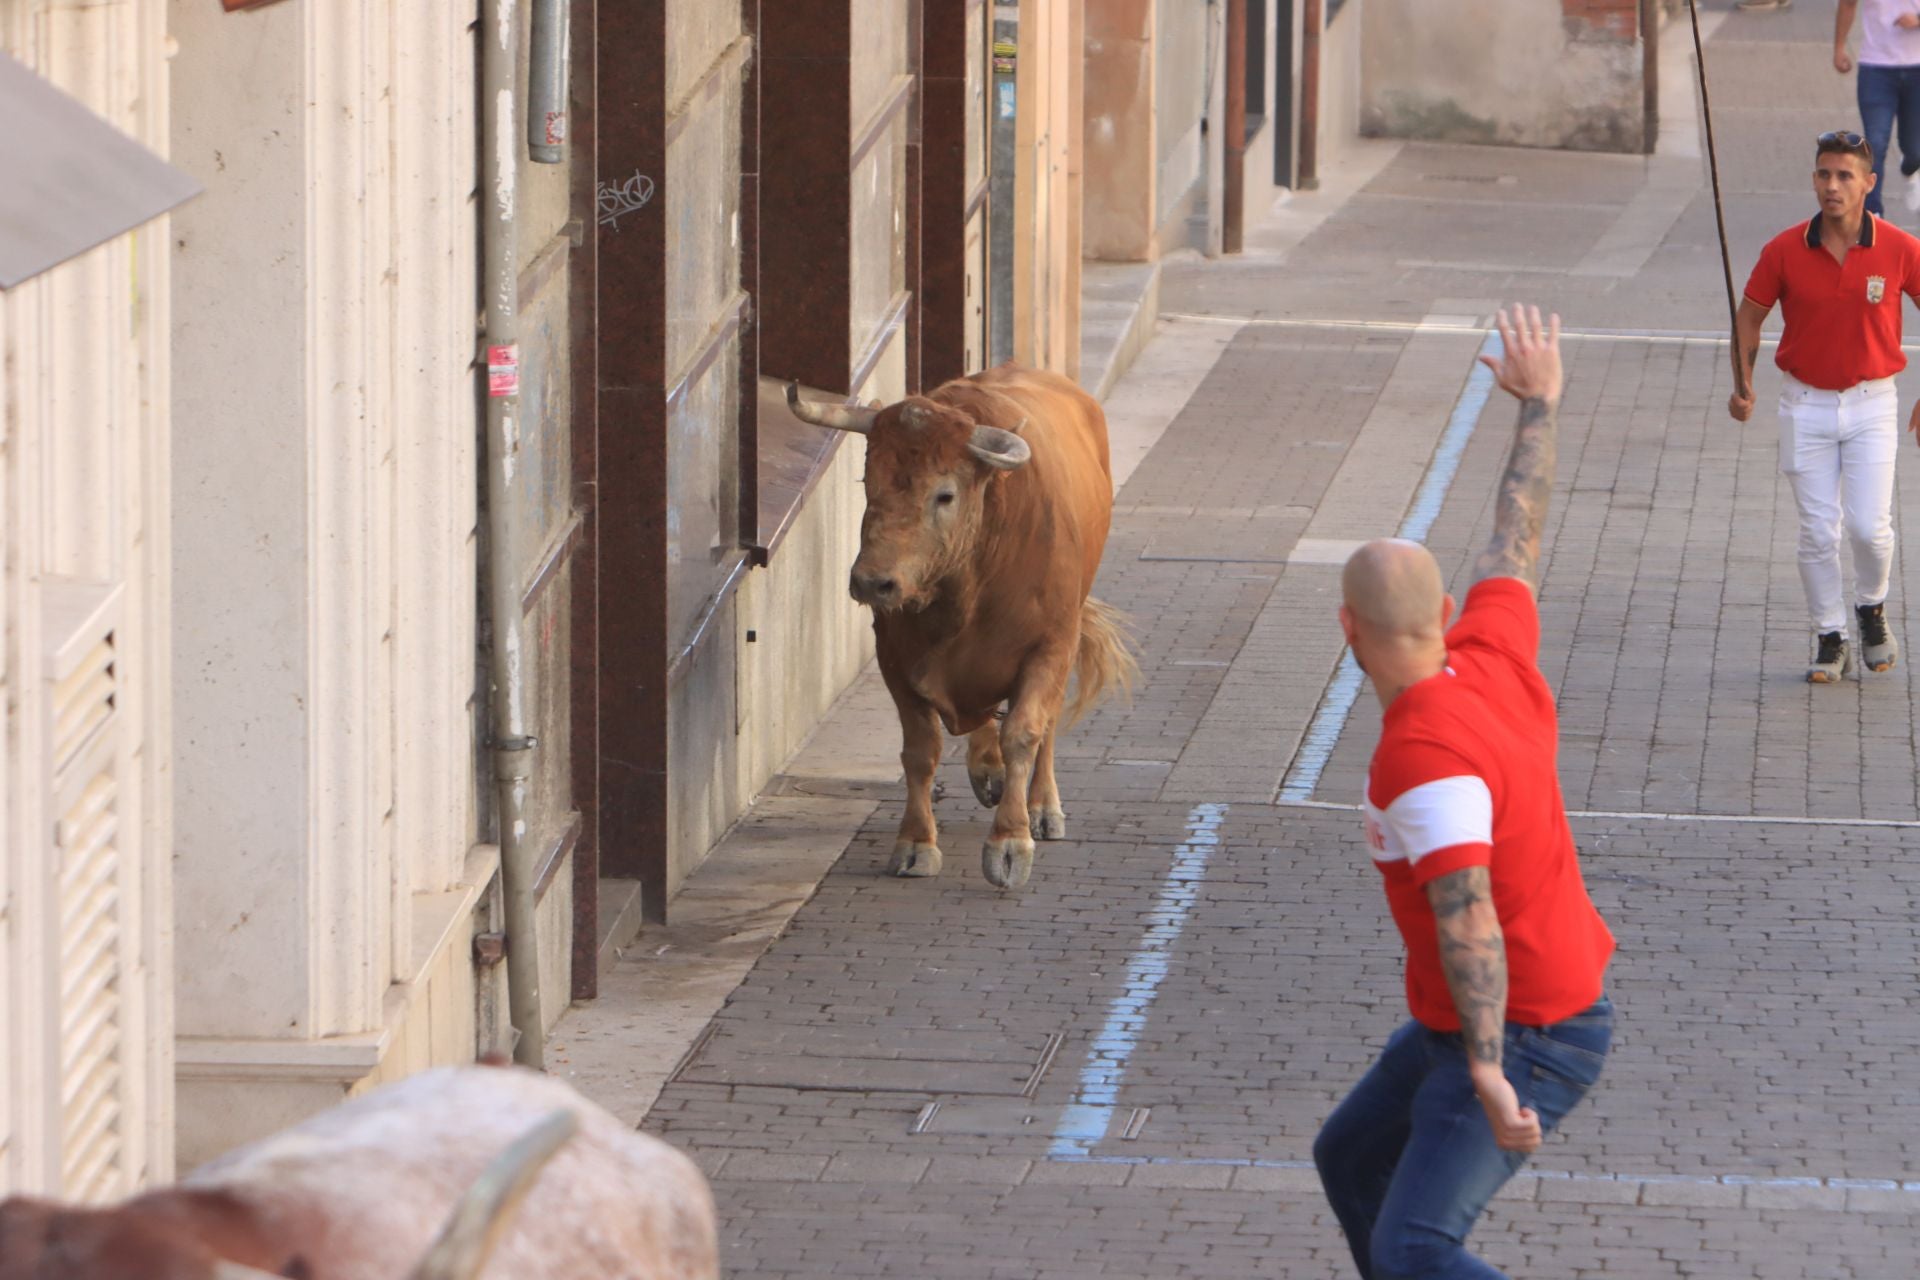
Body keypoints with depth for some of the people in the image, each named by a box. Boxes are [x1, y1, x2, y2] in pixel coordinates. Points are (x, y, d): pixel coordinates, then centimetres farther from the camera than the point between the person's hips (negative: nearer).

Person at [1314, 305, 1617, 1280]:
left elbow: (1467, 917, -37)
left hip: (1524, 1035, -10)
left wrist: (1487, 1073, -45)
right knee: (1351, 1162, 25)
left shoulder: (1425, 758, -27)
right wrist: (1538, 405, 31)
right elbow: (1516, 539, 16)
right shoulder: (1493, 653, -2)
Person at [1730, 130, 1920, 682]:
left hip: (1871, 405, -1)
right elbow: (1750, 315, 6)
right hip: (1806, 404, 1)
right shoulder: (1785, 250, -7)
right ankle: (1830, 641, 15)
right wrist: (1742, 384, -2)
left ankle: (1872, 609, 21)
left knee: (1869, 526, -9)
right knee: (1818, 532, 1)